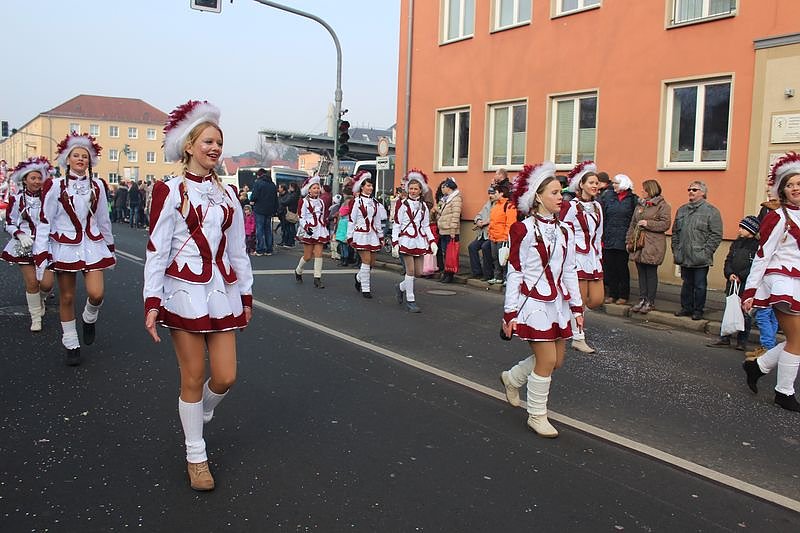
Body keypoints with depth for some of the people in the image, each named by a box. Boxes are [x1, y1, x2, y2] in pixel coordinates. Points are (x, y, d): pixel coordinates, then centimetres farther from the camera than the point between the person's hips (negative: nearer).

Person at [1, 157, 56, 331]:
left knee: (47, 283, -7)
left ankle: (41, 299, 30)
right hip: (25, 246, -1)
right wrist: (20, 235, -14)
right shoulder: (16, 200, 0)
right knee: (32, 283, -2)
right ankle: (36, 318, 14)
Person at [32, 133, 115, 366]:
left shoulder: (97, 186, 4)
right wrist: (41, 255, -9)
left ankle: (89, 319, 22)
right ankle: (71, 345, 21)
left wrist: (110, 247, 18)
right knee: (67, 297, 7)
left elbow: (103, 219, 13)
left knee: (96, 293, -12)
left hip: (92, 245, 2)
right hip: (65, 247, -2)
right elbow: (44, 222, -5)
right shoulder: (55, 186, -5)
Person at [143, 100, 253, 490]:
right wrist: (152, 302, -11)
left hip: (222, 292, 5)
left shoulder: (228, 194, 11)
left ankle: (196, 415, 37)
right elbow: (157, 250, -6)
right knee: (193, 378, 3)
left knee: (225, 378, 3)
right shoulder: (171, 191, -3)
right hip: (185, 292, -4)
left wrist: (246, 295, 14)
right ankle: (196, 457, 20)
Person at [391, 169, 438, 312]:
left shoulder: (423, 206, 13)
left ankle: (401, 287, 30)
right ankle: (410, 300, 2)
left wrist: (432, 241, 5)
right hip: (406, 239, -5)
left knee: (419, 272, 4)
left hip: (419, 240, 5)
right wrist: (394, 243, -9)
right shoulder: (401, 203, -1)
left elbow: (426, 226, 16)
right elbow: (396, 225, -3)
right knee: (410, 270, -8)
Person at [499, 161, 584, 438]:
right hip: (533, 303, -7)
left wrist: (577, 306, 12)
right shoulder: (524, 230, -10)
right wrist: (510, 313, -11)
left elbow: (569, 271, 13)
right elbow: (514, 273, -10)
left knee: (557, 360, 12)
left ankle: (512, 378, 38)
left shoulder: (564, 230, 8)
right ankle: (537, 416, 15)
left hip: (558, 303, 7)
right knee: (547, 360, -5)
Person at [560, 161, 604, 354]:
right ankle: (578, 338, 9)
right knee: (580, 299, -2)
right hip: (577, 258, -7)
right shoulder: (571, 206, -8)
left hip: (593, 258, 7)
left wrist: (599, 256, 17)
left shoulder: (597, 206, 14)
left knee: (596, 299, 3)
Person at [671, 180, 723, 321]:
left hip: (700, 259, -5)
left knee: (700, 286, 4)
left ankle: (698, 310, 14)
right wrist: (675, 250, 10)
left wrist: (706, 252, -13)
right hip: (684, 257, 5)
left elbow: (716, 235, -9)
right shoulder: (682, 210, 13)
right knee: (686, 284, 14)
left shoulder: (711, 211, -5)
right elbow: (675, 232, 18)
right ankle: (686, 308, 25)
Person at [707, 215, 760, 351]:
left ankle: (742, 341, 10)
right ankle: (724, 338, 15)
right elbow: (728, 261, 12)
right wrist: (730, 274, -5)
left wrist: (741, 276, -16)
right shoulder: (736, 243, 13)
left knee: (745, 313, 2)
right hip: (732, 283, 6)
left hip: (747, 285, -6)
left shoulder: (758, 246, -7)